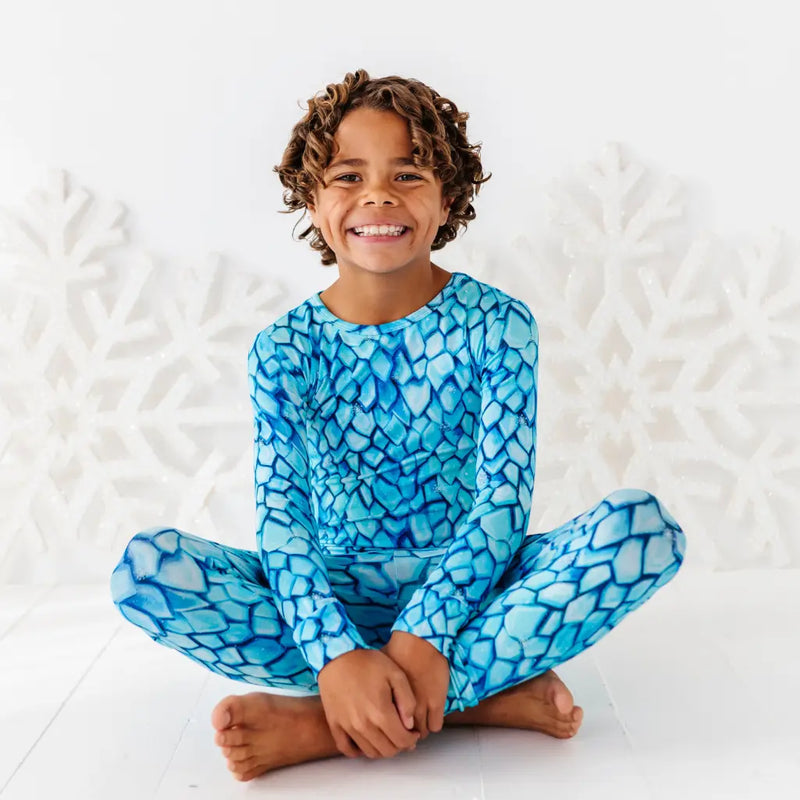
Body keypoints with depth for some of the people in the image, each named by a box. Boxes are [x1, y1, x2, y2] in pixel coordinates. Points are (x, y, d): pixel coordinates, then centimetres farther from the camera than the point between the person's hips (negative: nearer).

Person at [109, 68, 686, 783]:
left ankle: (323, 725, -28)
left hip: (465, 588, 0)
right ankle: (487, 688, -23)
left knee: (643, 524, -26)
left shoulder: (497, 324, -4)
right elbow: (281, 518, -10)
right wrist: (337, 654, -28)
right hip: (337, 597, 1)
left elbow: (505, 496, -12)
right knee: (146, 567, -23)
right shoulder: (284, 349, -2)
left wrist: (425, 637, -27)